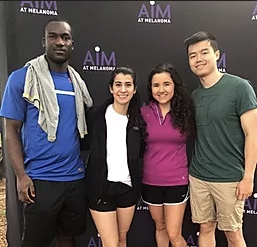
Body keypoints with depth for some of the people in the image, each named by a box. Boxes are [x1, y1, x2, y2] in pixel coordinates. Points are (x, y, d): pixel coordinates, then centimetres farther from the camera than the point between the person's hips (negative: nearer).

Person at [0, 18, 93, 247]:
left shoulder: (77, 82, 7)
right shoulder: (22, 78, -7)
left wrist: (85, 164, 7)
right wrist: (21, 175, -13)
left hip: (75, 177, 5)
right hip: (41, 179, -4)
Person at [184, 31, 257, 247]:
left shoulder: (240, 87, -10)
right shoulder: (195, 95, 7)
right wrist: (195, 170, 8)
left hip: (229, 178, -5)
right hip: (198, 176, 5)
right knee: (206, 228, 16)